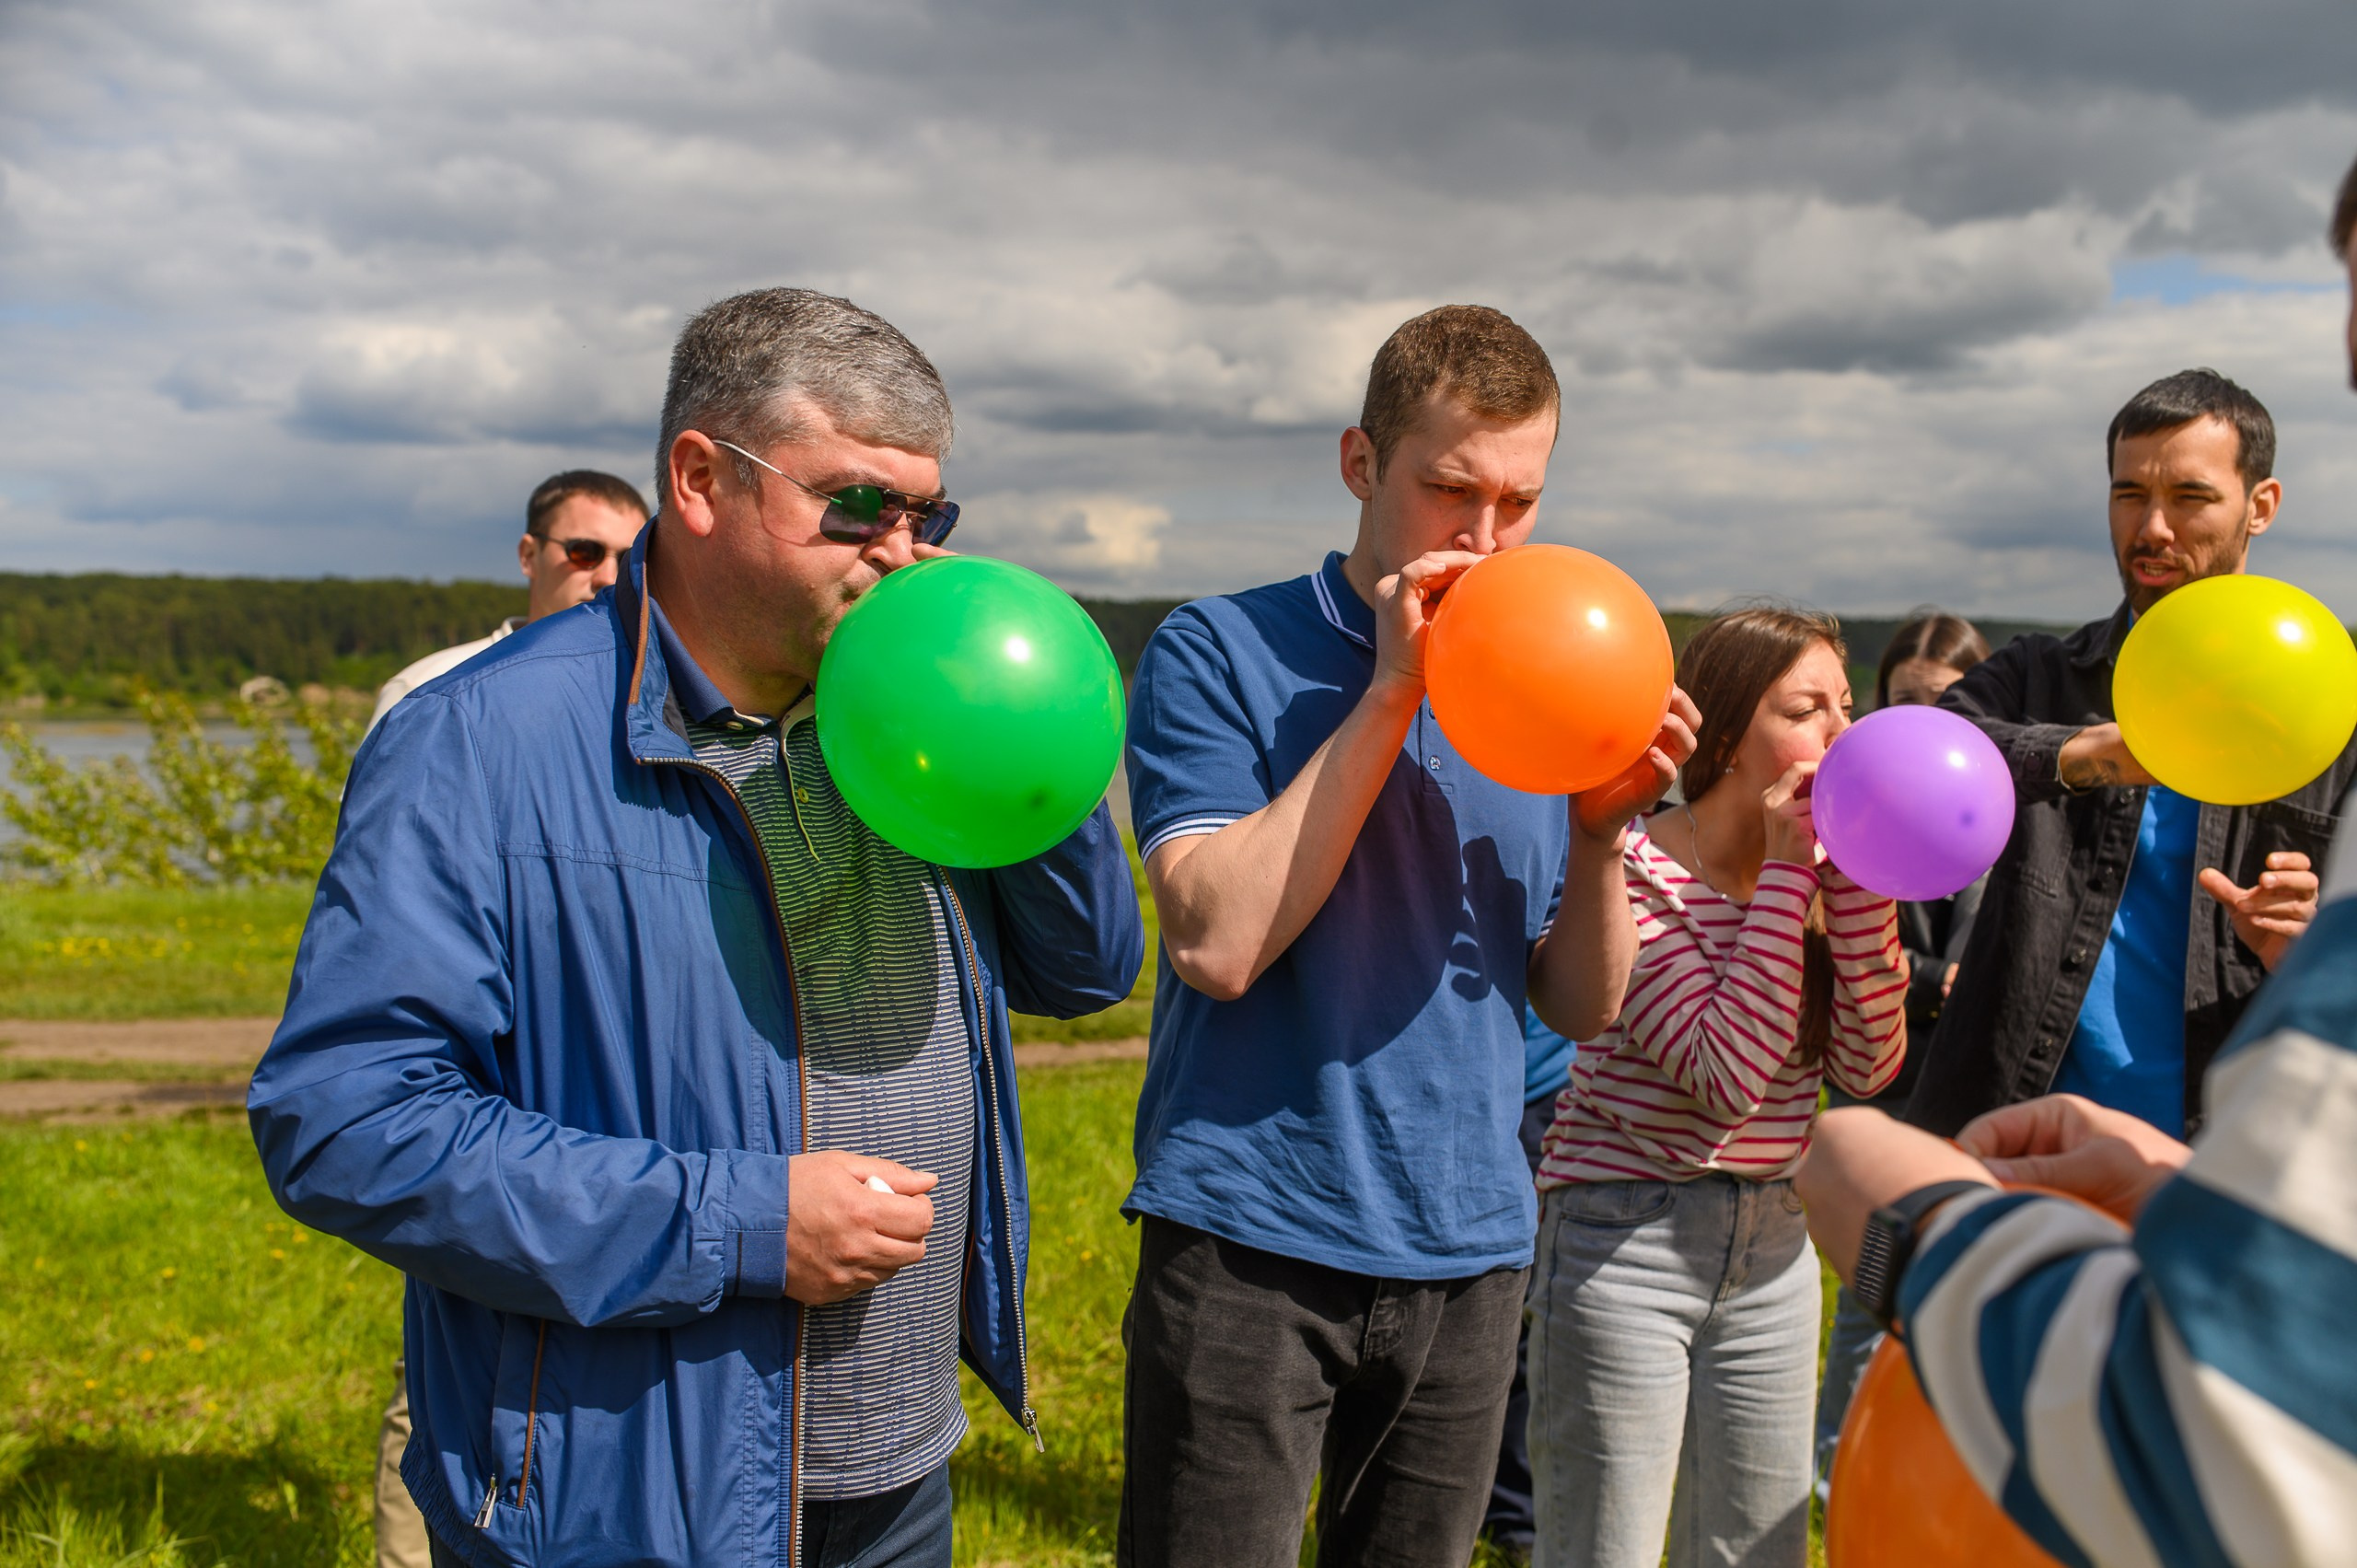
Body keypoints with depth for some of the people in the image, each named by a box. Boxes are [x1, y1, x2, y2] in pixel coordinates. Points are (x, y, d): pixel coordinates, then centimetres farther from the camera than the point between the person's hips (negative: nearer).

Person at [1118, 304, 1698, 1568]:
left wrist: (1604, 829, -10)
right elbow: (1217, 944, -19)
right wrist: (1388, 695, -18)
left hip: (1469, 1252, 5)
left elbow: (1584, 1007, 8)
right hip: (1251, 1243, -4)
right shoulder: (1222, 653, -5)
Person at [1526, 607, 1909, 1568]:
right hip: (1624, 1243, -6)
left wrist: (1852, 873, -11)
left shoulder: (1820, 870, 5)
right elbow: (1728, 1075, -24)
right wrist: (1787, 873, -19)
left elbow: (1868, 1067, -4)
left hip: (1773, 1246, 7)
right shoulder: (1639, 872, -15)